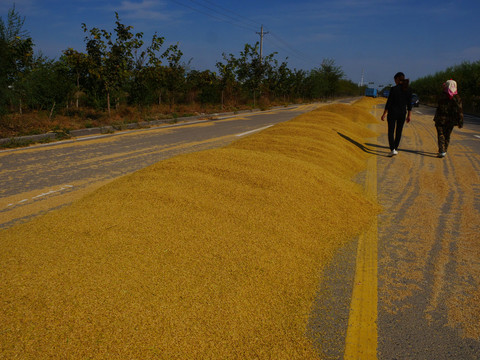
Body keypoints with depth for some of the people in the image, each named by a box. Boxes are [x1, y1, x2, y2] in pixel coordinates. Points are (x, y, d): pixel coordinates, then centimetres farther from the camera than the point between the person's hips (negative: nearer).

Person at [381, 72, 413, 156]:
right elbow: (409, 104, 2)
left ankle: (392, 150, -12)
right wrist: (409, 116, 10)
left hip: (392, 112, -4)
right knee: (399, 131, 16)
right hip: (402, 113, 4)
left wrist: (384, 114, -5)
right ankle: (395, 149, 23)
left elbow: (388, 103, -13)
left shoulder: (394, 89, -14)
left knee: (391, 132, 2)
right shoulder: (408, 89, -1)